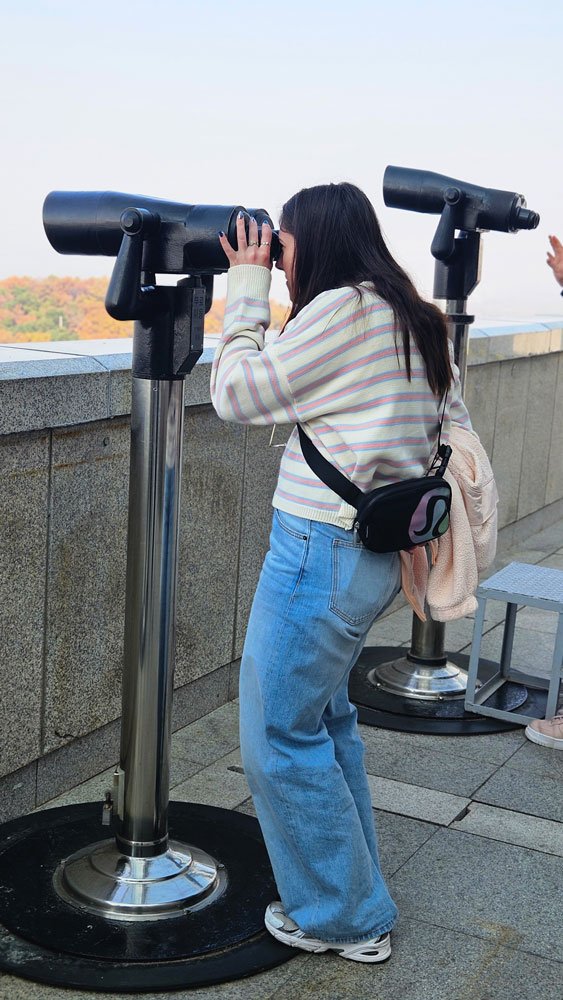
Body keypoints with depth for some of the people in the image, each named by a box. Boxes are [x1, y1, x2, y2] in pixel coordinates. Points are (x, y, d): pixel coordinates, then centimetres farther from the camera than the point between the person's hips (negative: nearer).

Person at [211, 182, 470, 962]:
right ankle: (353, 891, 35)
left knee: (282, 737, 4)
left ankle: (343, 919, 18)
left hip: (323, 547, -10)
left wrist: (247, 289, -1)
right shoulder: (413, 319, 12)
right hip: (380, 552, 10)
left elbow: (235, 395, -11)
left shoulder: (341, 309, -15)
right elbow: (455, 435, 14)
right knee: (323, 715, 22)